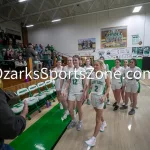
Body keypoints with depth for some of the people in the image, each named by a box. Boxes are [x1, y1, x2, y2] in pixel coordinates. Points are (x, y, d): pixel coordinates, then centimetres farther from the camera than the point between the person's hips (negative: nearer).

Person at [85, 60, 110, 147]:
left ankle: (94, 139, 12)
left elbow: (108, 87, -4)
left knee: (98, 119, 2)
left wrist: (105, 96, -15)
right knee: (99, 114, 26)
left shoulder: (105, 76, -10)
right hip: (93, 96, 5)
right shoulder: (92, 75, -1)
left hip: (100, 97, -4)